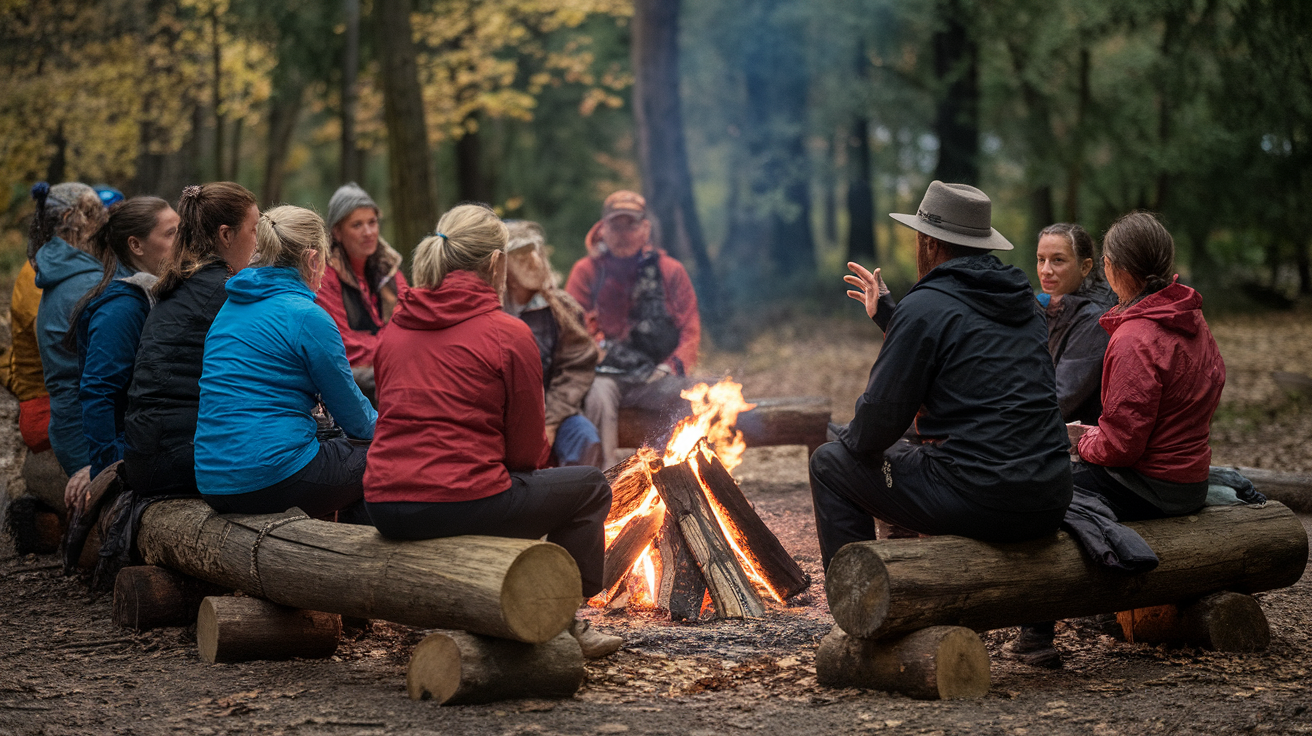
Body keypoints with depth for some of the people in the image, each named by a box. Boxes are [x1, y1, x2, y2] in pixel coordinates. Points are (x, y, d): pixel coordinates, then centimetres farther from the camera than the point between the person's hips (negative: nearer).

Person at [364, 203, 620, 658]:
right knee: (590, 488, 16)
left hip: (384, 508, 7)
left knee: (512, 484, 36)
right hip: (461, 504, -7)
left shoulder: (394, 329, 14)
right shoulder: (507, 334, -5)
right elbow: (528, 451, 0)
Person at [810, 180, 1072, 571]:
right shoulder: (1024, 301, 14)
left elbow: (880, 424, -9)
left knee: (830, 463, 11)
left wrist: (849, 438, 12)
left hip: (980, 501, -8)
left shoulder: (924, 307, -10)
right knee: (911, 450, 36)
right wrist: (885, 312, 35)